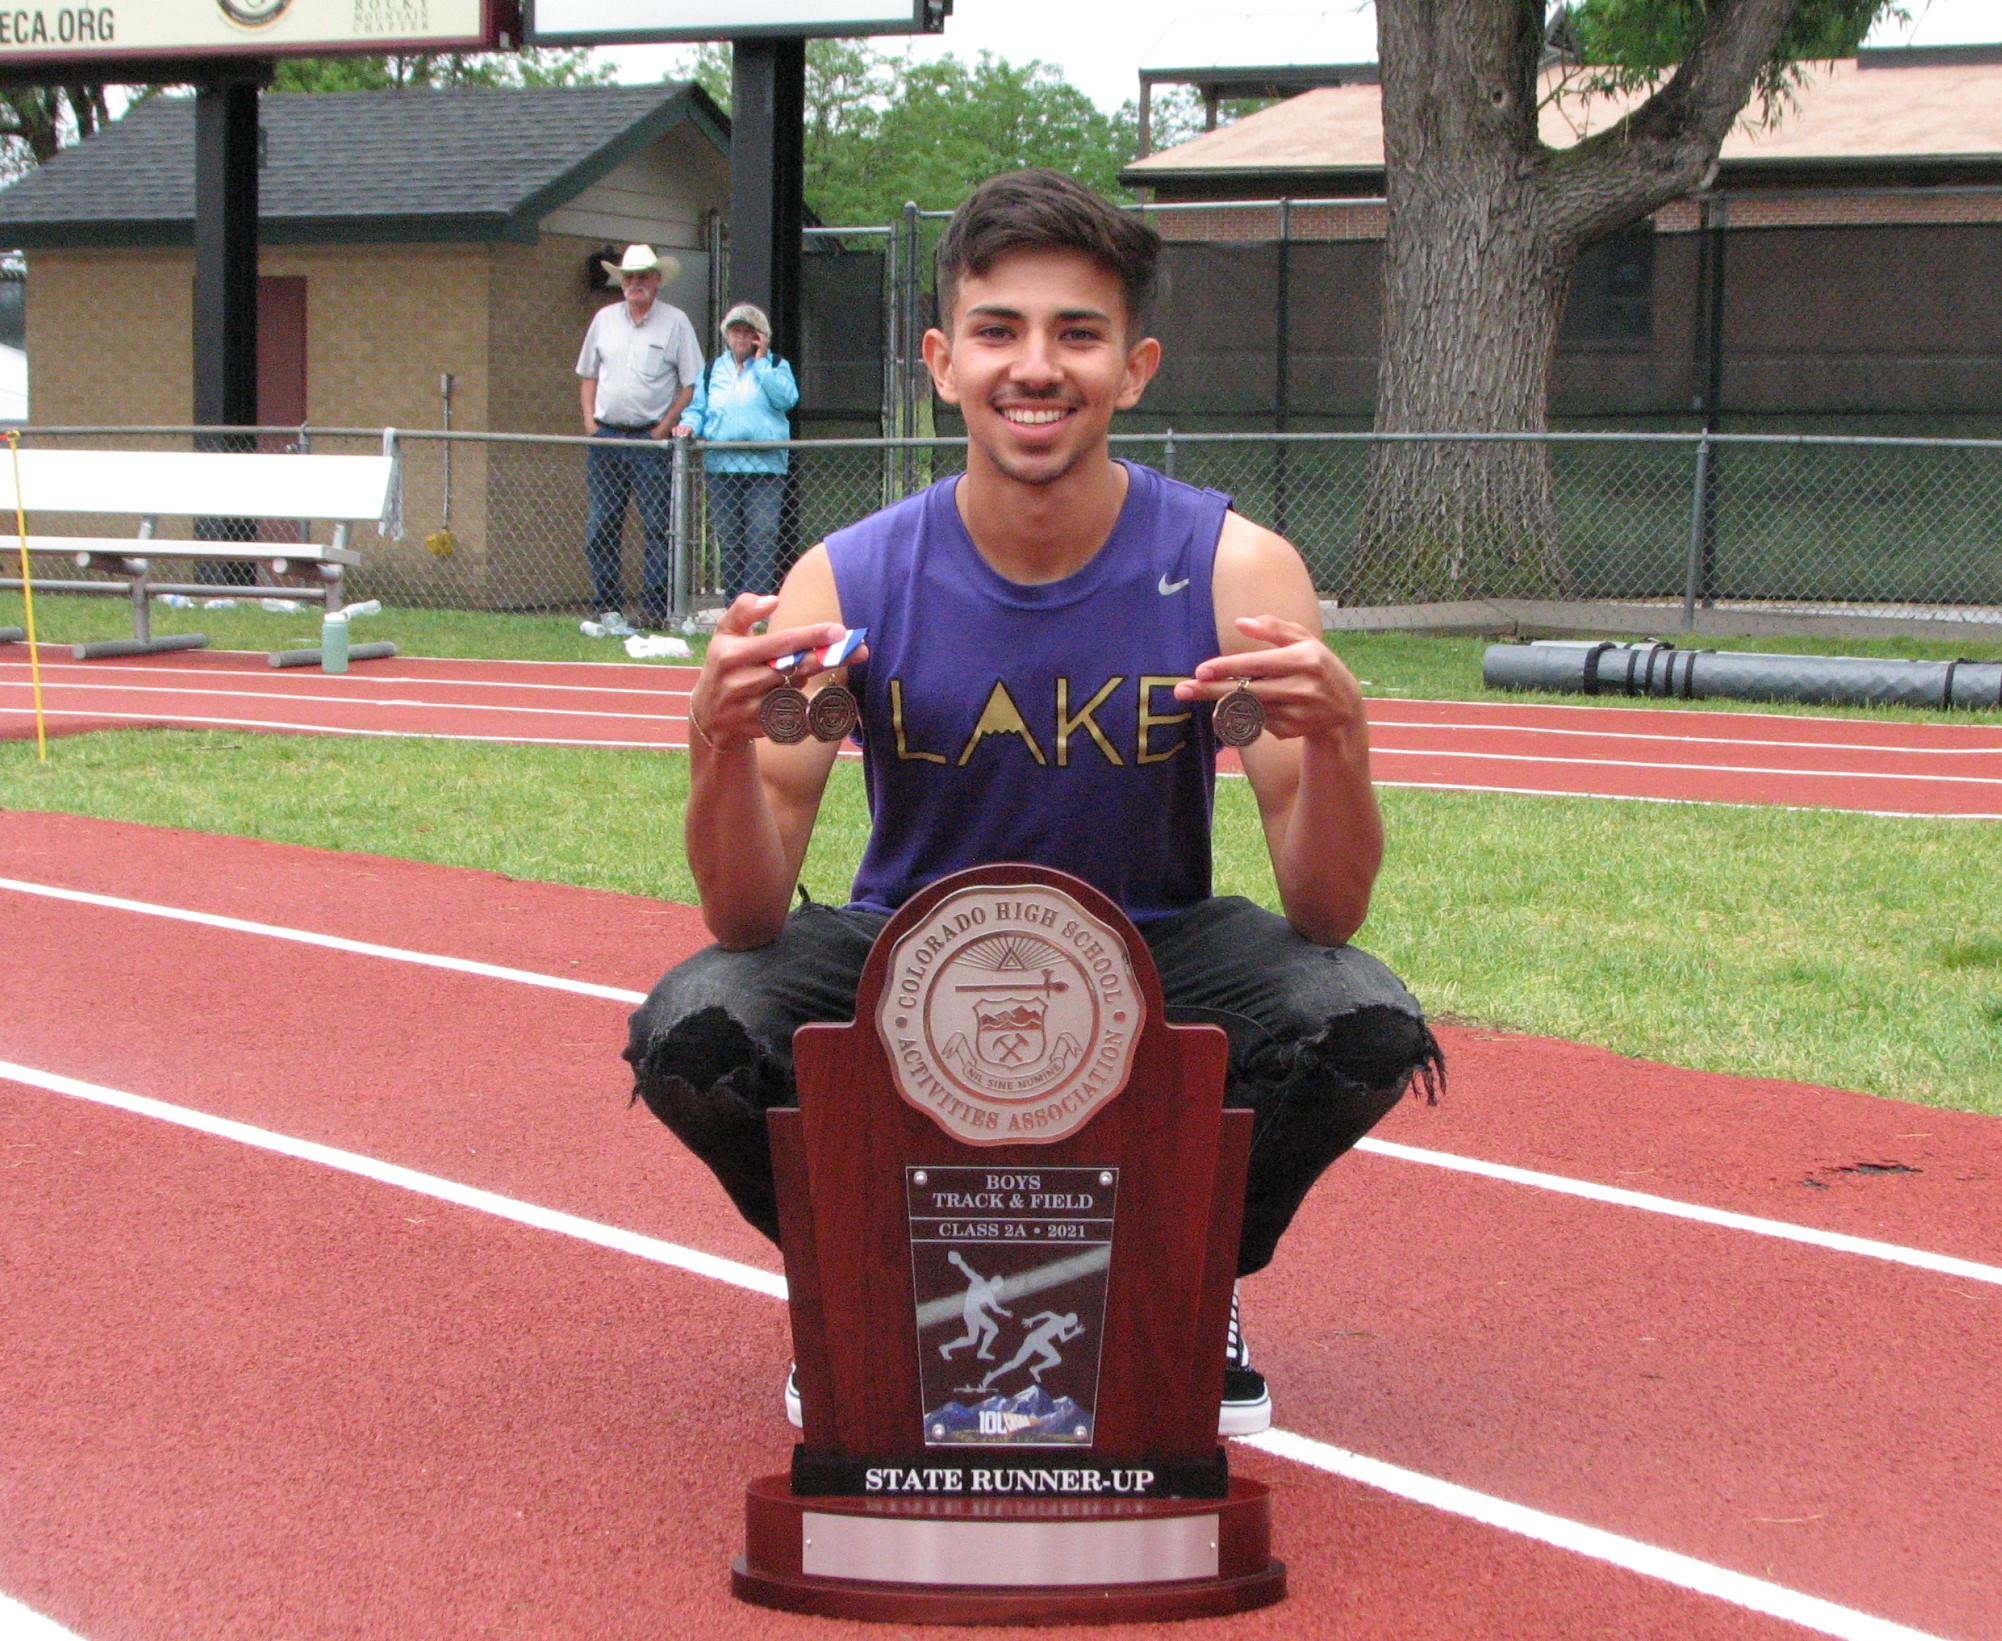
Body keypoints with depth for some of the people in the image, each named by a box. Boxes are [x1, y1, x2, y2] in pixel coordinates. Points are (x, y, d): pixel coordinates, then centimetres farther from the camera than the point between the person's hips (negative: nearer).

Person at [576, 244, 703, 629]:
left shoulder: (675, 322, 0)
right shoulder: (604, 319, 11)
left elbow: (692, 385, -2)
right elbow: (588, 376, 18)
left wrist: (663, 429, -9)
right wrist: (590, 422, 5)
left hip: (651, 439, -4)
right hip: (606, 438, 4)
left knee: (659, 526, -4)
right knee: (601, 526, 3)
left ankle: (655, 608, -1)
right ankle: (608, 608, 9)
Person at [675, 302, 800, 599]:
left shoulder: (775, 366, 11)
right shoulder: (713, 370, 19)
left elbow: (787, 398, -9)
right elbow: (697, 409, 16)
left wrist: (761, 361, -7)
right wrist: (689, 425, -6)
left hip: (764, 466, -3)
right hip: (720, 467, 3)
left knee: (761, 540, -12)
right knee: (728, 542, 5)